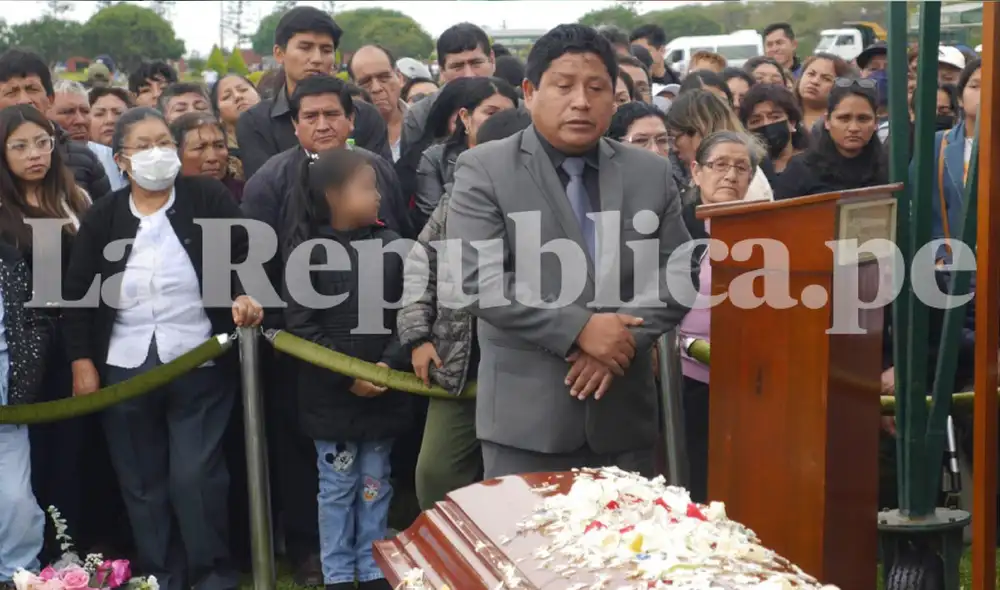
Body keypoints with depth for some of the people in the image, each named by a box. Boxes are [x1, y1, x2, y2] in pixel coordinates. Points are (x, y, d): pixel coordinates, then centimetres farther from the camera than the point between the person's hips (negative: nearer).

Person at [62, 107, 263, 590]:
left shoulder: (210, 199, -1)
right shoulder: (102, 216, 4)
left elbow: (244, 257, 0)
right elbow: (78, 293, 5)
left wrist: (244, 295, -20)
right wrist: (82, 361, 1)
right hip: (124, 369, 3)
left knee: (196, 477, -3)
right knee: (141, 482, 11)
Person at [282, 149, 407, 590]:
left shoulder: (391, 245, -1)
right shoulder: (306, 251, -8)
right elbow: (301, 326, -10)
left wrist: (390, 364, -13)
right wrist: (347, 376, -14)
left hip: (384, 392, 2)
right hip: (331, 396, -2)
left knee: (375, 486, 13)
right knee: (337, 488, 9)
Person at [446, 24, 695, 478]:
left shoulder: (652, 173, 8)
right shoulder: (484, 169, -4)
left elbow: (677, 274, 5)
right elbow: (477, 280, -13)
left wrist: (624, 338, -12)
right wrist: (578, 330, -19)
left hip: (625, 412, 4)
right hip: (525, 414, -3)